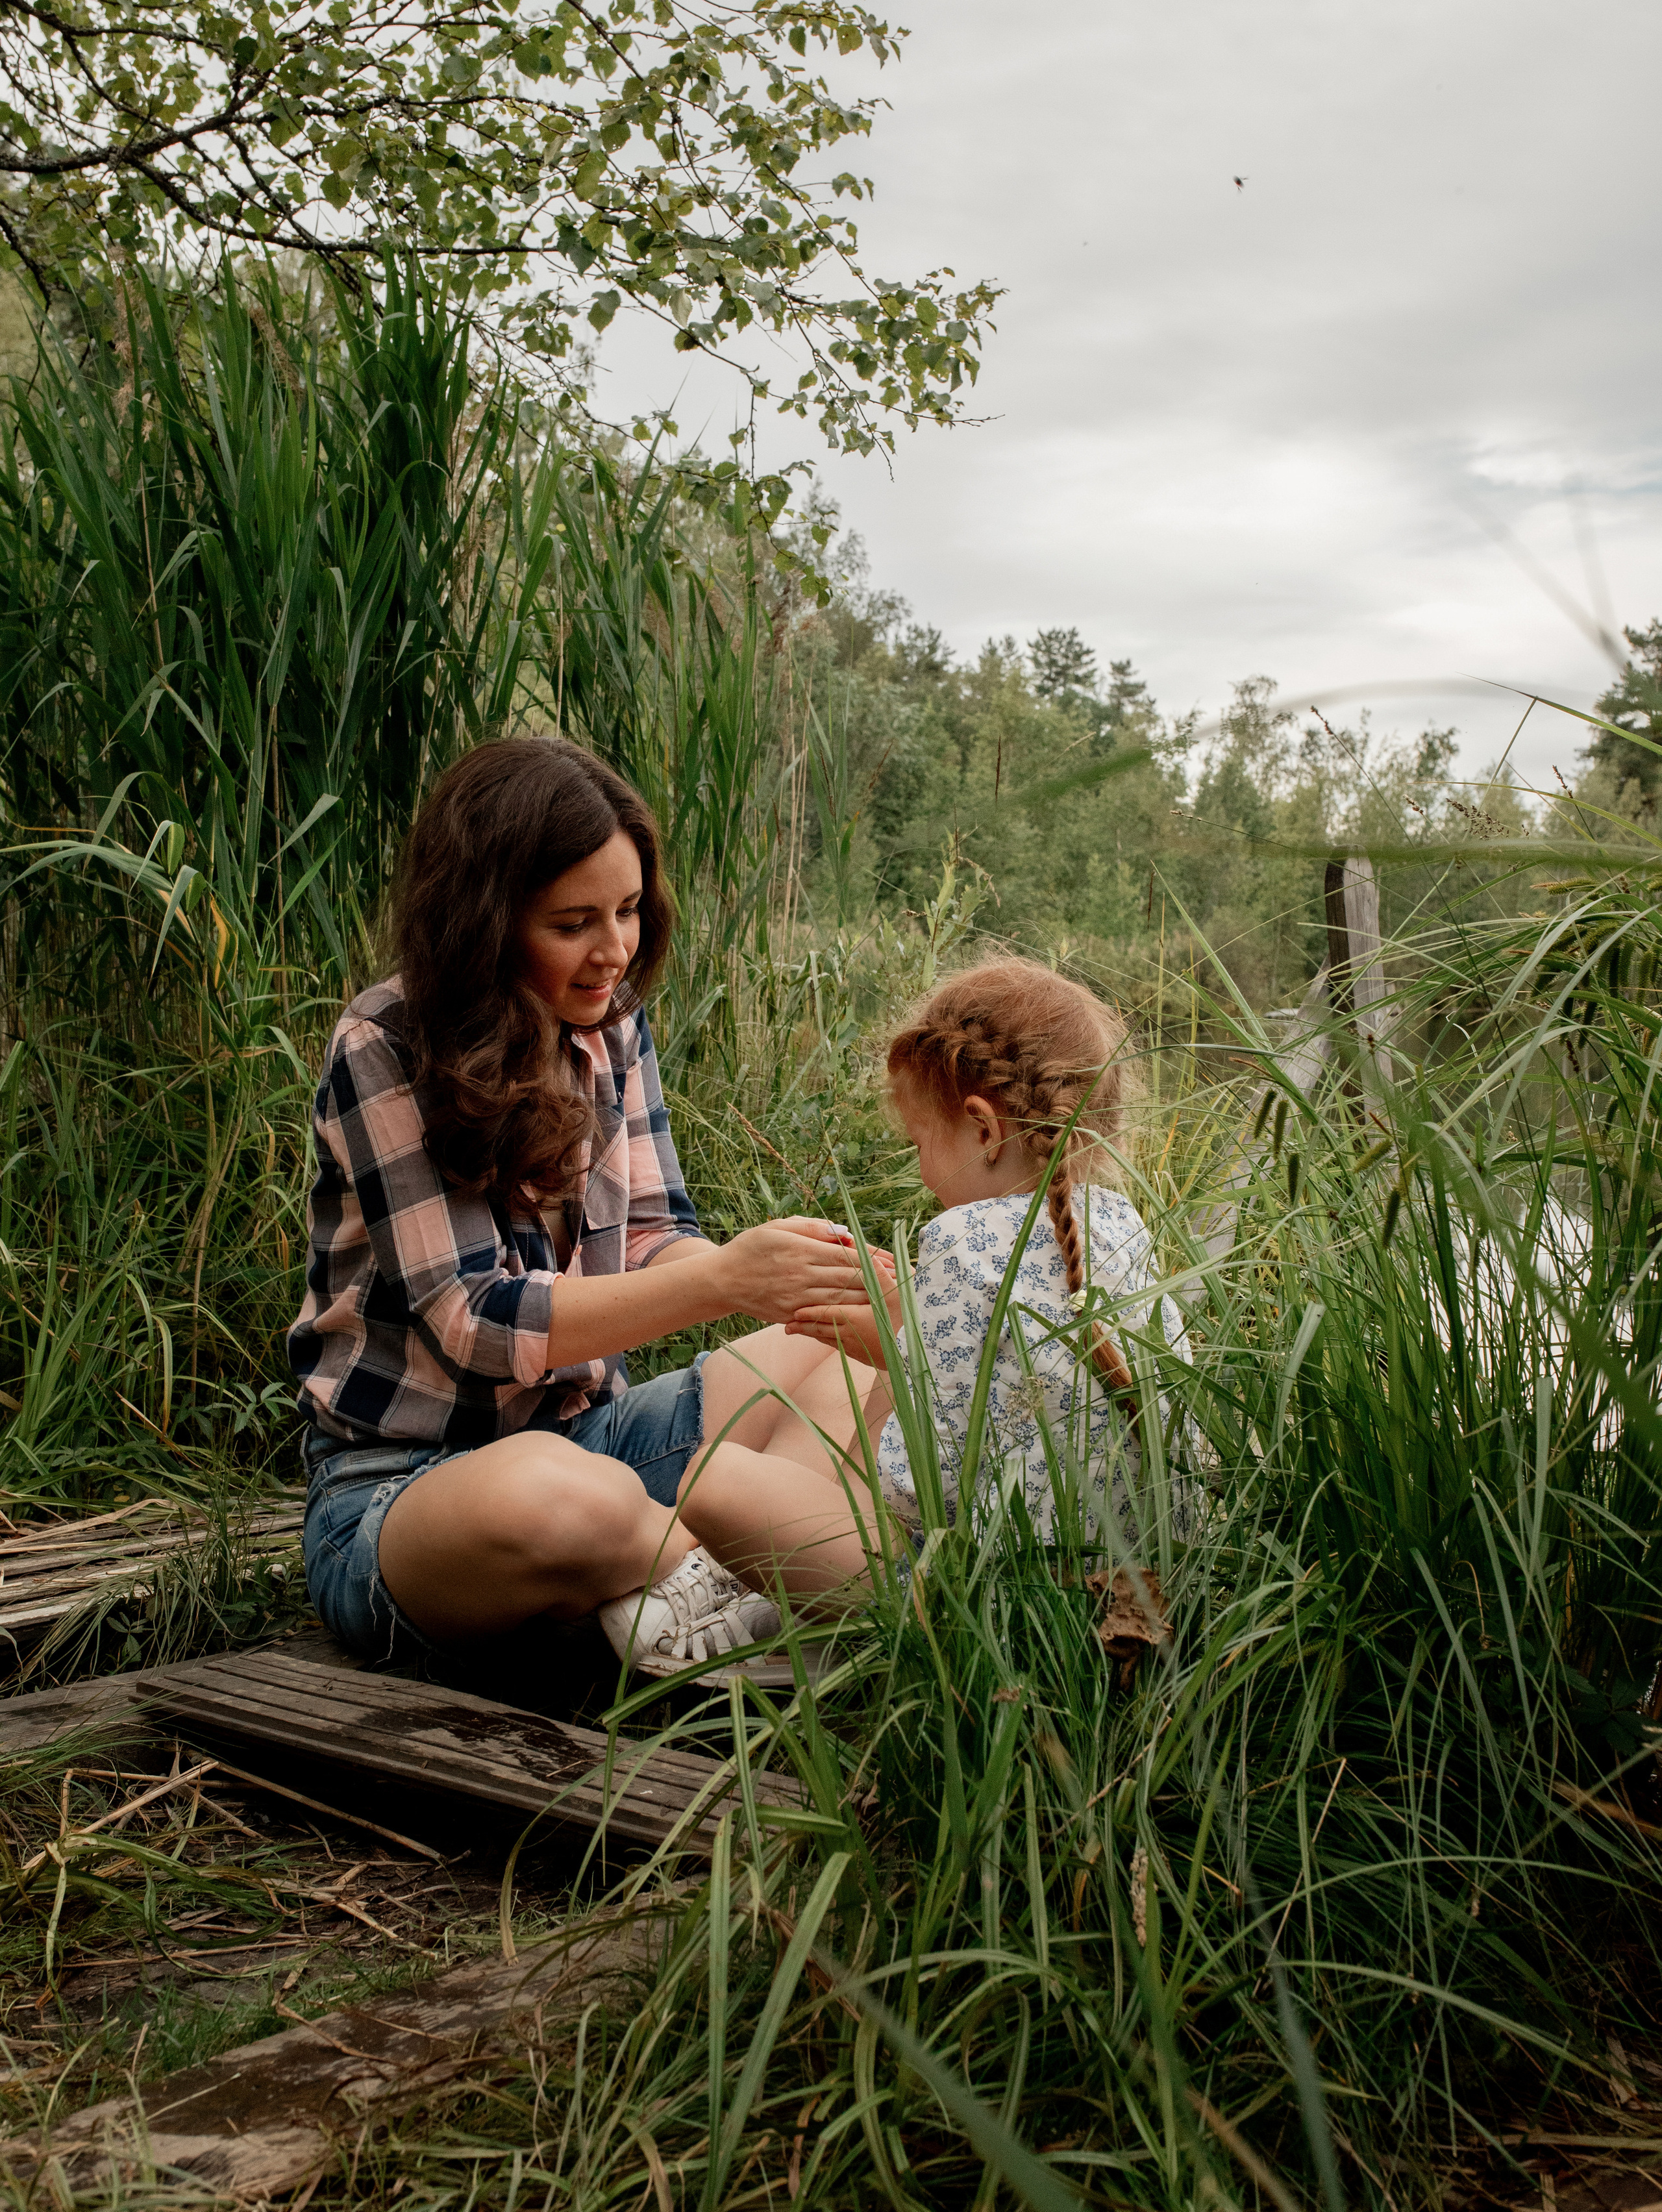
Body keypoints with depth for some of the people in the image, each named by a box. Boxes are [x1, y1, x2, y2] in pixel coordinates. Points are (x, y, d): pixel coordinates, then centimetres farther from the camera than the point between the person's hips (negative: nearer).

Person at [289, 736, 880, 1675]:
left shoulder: (611, 1025, 4)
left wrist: (790, 1278, -21)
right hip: (399, 1482, -7)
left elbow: (654, 1239, 1)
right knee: (563, 1500, -41)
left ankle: (685, 1594, -24)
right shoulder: (384, 1052, -15)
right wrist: (717, 1282, -30)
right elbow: (474, 1322, -21)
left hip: (585, 1432, 7)